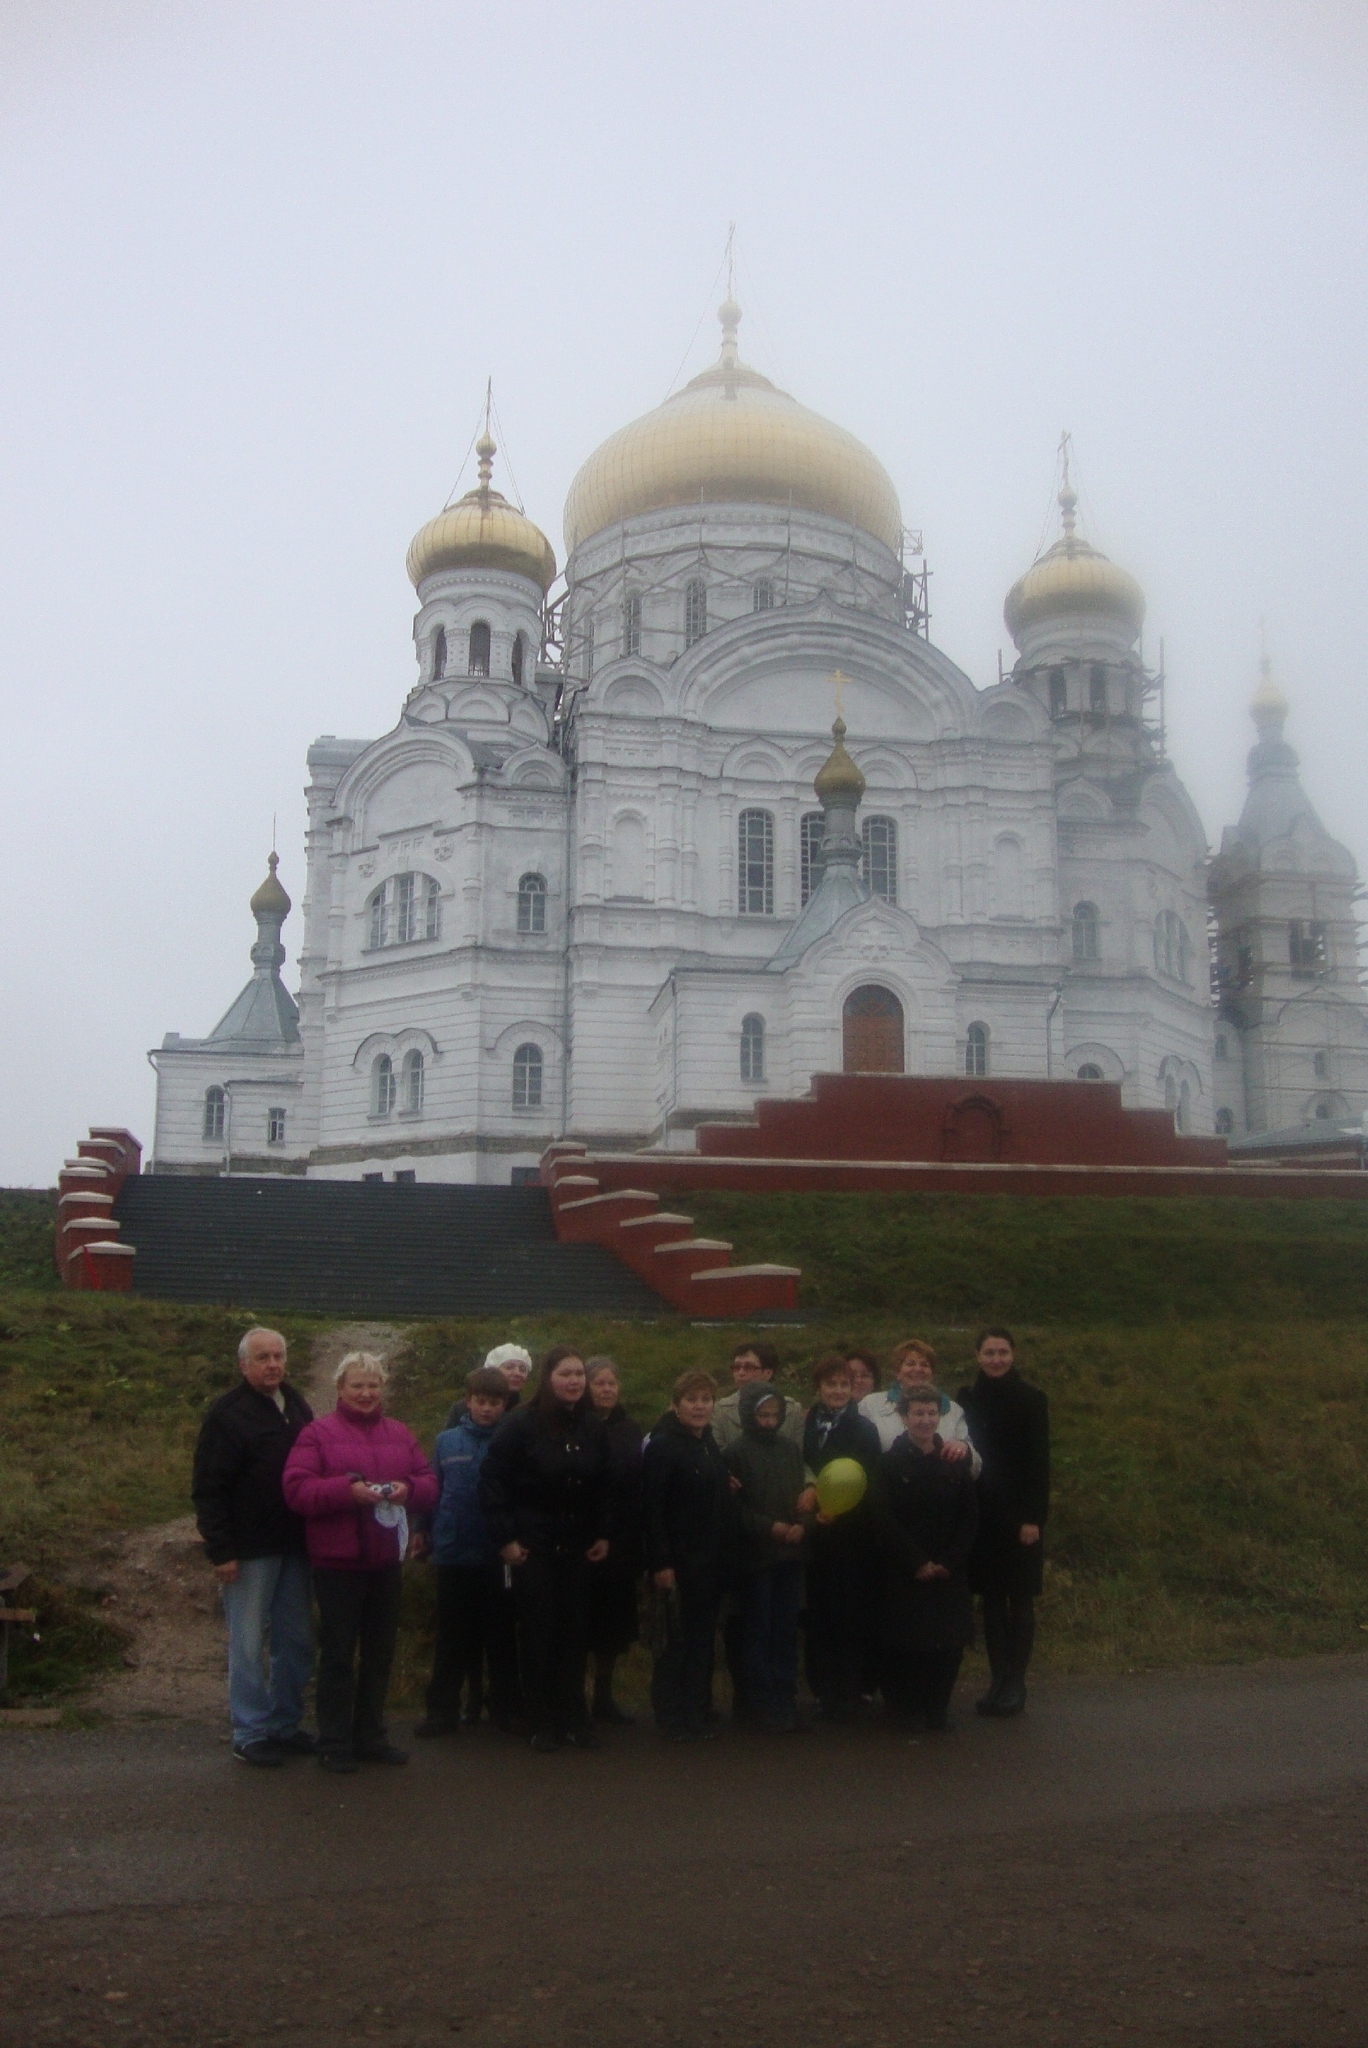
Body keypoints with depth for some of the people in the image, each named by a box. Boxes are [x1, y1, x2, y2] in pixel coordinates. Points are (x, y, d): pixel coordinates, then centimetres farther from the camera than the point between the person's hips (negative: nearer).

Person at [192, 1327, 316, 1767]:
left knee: (296, 1641, 12)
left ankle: (286, 1725, 23)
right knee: (249, 1644, 1)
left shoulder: (297, 1406, 10)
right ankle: (250, 1734, 11)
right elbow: (208, 1489, -13)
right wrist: (220, 1550, -18)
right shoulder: (228, 1414, -10)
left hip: (293, 1546, 6)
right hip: (249, 1549, -6)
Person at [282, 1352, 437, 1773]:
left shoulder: (401, 1435, 11)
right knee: (338, 1652, 1)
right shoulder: (318, 1434, -5)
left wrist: (409, 1488, -12)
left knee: (380, 1651, 13)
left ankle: (371, 1736, 25)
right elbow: (297, 1489, -14)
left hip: (386, 1561, 5)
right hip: (337, 1560, -5)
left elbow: (430, 1483, 10)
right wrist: (347, 1490, -24)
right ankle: (334, 1743, 10)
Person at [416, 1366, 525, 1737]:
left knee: (501, 1637, 10)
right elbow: (432, 1492, 6)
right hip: (454, 1554, 1)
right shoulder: (447, 1442, 1)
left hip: (499, 1557, -1)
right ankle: (443, 1710, 16)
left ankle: (506, 1707, 19)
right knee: (452, 1638, 9)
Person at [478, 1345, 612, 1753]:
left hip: (577, 1547, 4)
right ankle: (543, 1723, 12)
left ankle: (574, 1719, 17)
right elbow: (491, 1481, -12)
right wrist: (505, 1538, -13)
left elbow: (604, 1485, 13)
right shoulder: (521, 1425, -12)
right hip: (532, 1546, -4)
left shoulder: (592, 1428, 3)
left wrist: (602, 1533, 8)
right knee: (538, 1634, 2)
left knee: (575, 1634, 6)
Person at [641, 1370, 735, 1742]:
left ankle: (698, 1716, 19)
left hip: (711, 1563, 7)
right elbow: (651, 1509, -16)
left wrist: (725, 1556, 12)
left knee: (703, 1640, 10)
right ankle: (671, 1718, 12)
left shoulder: (711, 1447, 14)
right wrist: (660, 1563, -20)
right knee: (676, 1640, 1)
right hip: (679, 1563, -7)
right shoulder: (662, 1447, -11)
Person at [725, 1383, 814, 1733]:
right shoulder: (738, 1452, -6)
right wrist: (770, 1527, -17)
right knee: (758, 1630, 3)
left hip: (790, 1552, 5)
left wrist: (801, 1523, -5)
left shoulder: (790, 1448, 8)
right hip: (755, 1555, -5)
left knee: (786, 1629, 10)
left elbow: (802, 1493, 13)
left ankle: (786, 1700, 18)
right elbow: (736, 1506, -8)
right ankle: (762, 1704, 9)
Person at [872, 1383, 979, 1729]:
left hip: (949, 1572, 3)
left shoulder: (956, 1462, 6)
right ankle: (905, 1710, 14)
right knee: (904, 1645, -2)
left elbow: (969, 1517, 6)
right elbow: (884, 1519, -8)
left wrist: (949, 1562, -5)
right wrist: (918, 1563, -11)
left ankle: (936, 1708, 18)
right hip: (903, 1573, -3)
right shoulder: (890, 1462, -4)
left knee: (949, 1644, 1)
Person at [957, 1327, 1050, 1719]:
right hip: (981, 1514, 3)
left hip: (1018, 1514, -3)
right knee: (991, 1599, 7)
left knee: (1020, 1600, 2)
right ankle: (998, 1681, 14)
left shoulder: (1031, 1400, -3)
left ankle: (1015, 1683, 8)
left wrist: (1033, 1518, -11)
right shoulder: (967, 1399, 6)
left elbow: (1039, 1462, -5)